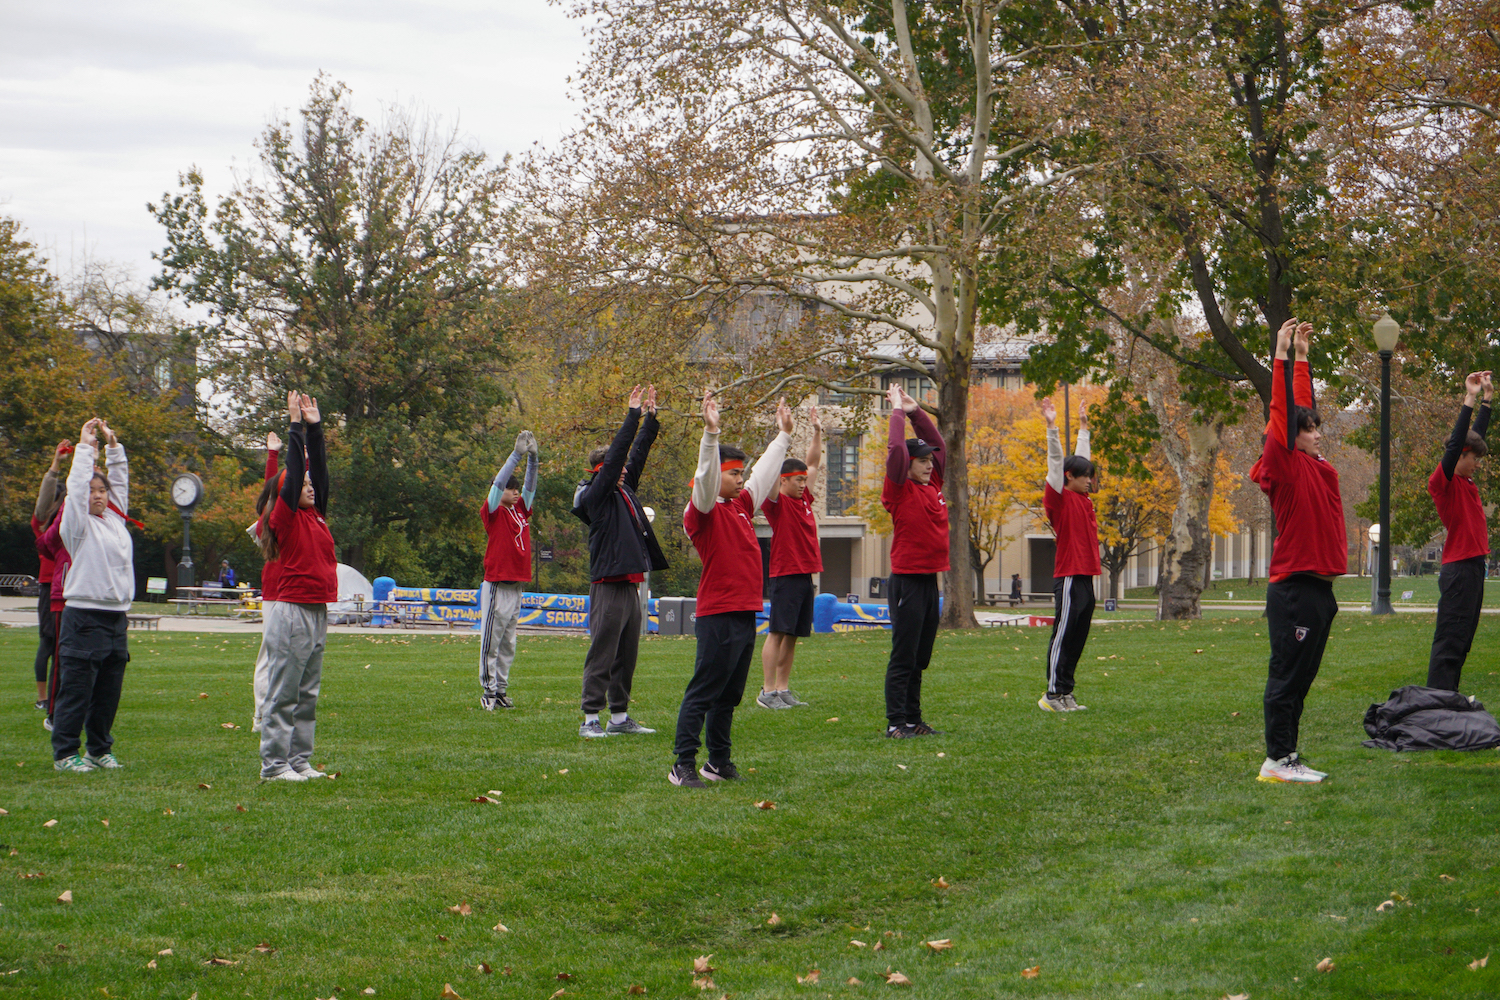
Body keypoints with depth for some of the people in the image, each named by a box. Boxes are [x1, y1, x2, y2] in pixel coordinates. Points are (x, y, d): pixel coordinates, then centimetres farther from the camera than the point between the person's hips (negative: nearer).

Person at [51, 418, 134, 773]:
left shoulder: (115, 518, 16)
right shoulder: (78, 524, -2)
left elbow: (120, 480, 21)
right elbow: (76, 487, -11)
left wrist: (113, 445, 16)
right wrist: (85, 447, -6)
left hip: (116, 617, 7)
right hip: (84, 618, -7)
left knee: (109, 691, 10)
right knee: (76, 690, -4)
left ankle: (100, 749, 20)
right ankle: (65, 753, 2)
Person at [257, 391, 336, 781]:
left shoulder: (315, 516, 14)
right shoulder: (285, 518, -6)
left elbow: (318, 471, 13)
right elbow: (293, 474, -12)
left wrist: (315, 428, 12)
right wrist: (296, 428, -8)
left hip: (317, 613, 8)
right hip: (293, 613, -8)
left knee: (308, 693, 10)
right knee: (284, 693, -5)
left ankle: (299, 760, 15)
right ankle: (274, 764, -2)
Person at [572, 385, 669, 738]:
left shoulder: (623, 492, 16)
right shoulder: (596, 496, -7)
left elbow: (636, 455, 21)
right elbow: (616, 454, -13)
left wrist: (651, 417, 17)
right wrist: (634, 414, -11)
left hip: (630, 585, 9)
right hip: (608, 586, -9)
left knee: (626, 656, 11)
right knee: (602, 654, -7)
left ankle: (620, 716, 17)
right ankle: (591, 719, -5)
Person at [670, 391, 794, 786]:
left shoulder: (741, 504, 15)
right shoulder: (703, 510, -7)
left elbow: (765, 473, 28)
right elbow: (705, 477, -25)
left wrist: (783, 434, 36)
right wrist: (711, 432, -36)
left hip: (745, 613, 8)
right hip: (718, 615, -8)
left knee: (729, 696, 13)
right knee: (703, 691, -7)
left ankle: (719, 762, 20)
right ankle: (683, 765, -5)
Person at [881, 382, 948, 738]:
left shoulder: (932, 486, 12)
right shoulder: (900, 491, -7)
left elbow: (938, 445, 21)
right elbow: (896, 450, -16)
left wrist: (917, 412, 14)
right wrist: (898, 412, -5)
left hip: (930, 579, 7)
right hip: (907, 581, -7)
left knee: (921, 657, 11)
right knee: (903, 656, -6)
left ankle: (913, 719, 16)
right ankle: (896, 722, -3)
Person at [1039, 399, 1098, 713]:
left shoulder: (1082, 499, 15)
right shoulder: (1060, 499, -6)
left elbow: (1080, 459, 27)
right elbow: (1056, 462, -13)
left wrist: (1083, 428, 35)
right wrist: (1052, 427, -18)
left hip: (1085, 577, 8)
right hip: (1069, 578, -8)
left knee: (1077, 639, 9)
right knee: (1063, 636, -6)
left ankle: (1066, 693, 13)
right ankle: (1053, 695, -3)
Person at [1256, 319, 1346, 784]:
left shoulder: (1316, 466, 14)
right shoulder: (1286, 468, -7)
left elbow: (1300, 410, 23)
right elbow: (1282, 417, -15)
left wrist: (1302, 358, 25)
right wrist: (1282, 357, -13)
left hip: (1319, 587, 9)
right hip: (1294, 588, -9)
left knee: (1300, 678, 10)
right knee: (1287, 675, -6)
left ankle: (1288, 757, 15)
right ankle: (1276, 760, -4)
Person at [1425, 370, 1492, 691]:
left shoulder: (1465, 481, 15)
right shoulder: (1443, 481, -9)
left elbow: (1477, 435, 24)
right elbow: (1455, 444, -20)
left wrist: (1487, 398, 24)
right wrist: (1470, 399, -20)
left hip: (1473, 566, 10)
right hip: (1460, 568, -10)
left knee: (1461, 642, 10)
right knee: (1450, 642, -11)